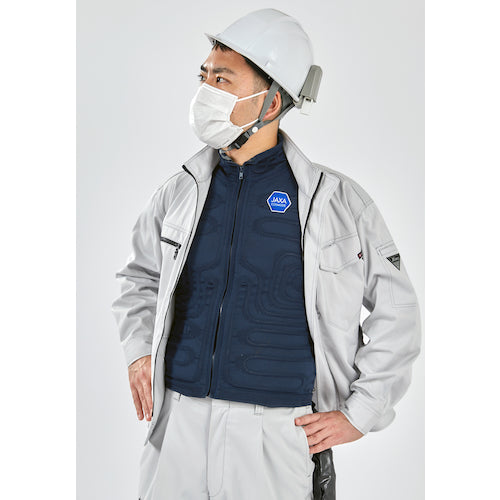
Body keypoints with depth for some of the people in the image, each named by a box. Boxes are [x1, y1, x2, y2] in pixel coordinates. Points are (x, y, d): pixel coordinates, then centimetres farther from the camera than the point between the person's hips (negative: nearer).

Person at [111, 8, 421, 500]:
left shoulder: (337, 201, -4)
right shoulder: (180, 192, 5)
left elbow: (396, 311, 3)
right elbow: (139, 276, 22)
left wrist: (359, 413, 0)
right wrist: (138, 348, 7)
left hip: (277, 434, -2)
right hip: (178, 421, 3)